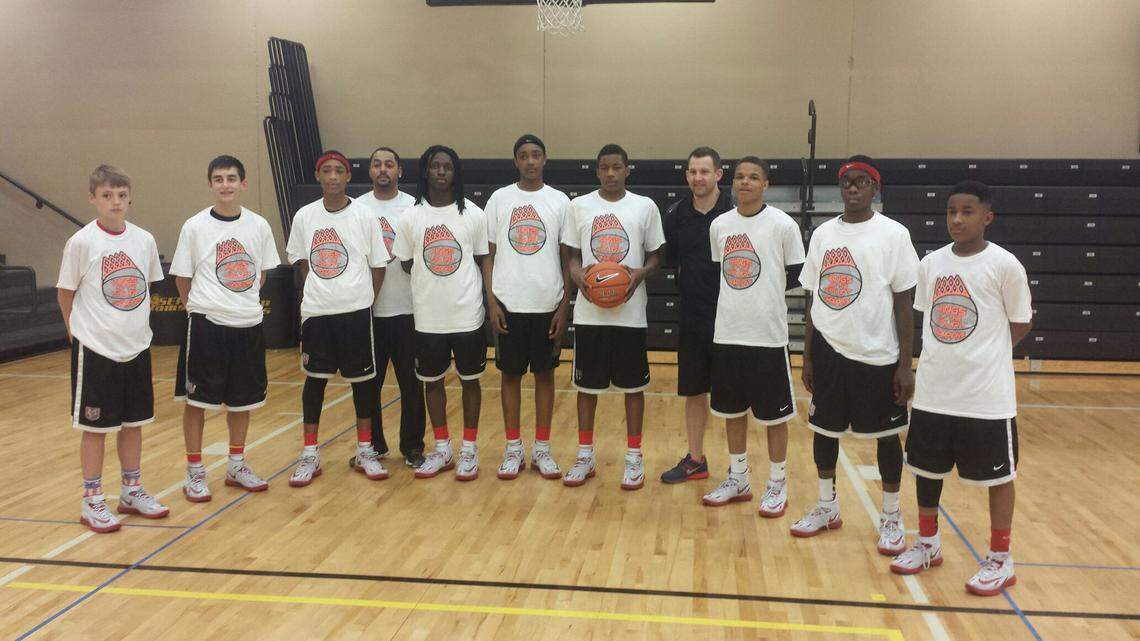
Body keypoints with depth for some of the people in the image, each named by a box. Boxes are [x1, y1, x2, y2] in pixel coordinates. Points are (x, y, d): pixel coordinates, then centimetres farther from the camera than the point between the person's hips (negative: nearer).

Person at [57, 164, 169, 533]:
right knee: (95, 426, 5)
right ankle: (92, 502, 17)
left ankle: (132, 492, 28)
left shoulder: (144, 240, 1)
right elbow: (65, 292, -1)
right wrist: (78, 332, 1)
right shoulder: (81, 242, -10)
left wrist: (137, 325, 12)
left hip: (136, 347, 4)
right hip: (95, 349, -4)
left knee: (134, 422, 14)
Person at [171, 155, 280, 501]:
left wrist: (245, 302, 10)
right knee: (197, 398, 3)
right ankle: (194, 471, 17)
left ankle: (236, 466, 29)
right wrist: (201, 308, 5)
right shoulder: (195, 226, -6)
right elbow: (182, 278, 2)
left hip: (248, 325, 3)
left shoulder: (259, 225, 1)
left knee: (243, 398, 13)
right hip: (207, 326, -3)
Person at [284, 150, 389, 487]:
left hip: (355, 312, -1)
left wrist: (363, 300, 0)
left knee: (362, 380, 7)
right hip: (316, 313, 2)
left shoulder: (364, 216, -5)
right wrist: (319, 291, 7)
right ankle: (310, 455, 18)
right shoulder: (304, 216, 1)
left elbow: (378, 265, 1)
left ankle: (365, 451, 20)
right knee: (314, 380, 7)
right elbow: (301, 260, 14)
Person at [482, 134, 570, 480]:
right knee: (510, 373, 7)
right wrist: (491, 300, -4)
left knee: (544, 373, 7)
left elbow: (567, 257, 3)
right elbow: (489, 254, 4)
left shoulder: (560, 201, 2)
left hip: (547, 305, 0)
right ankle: (513, 449, 17)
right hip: (509, 304, 0)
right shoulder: (499, 198, 3)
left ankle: (542, 449, 17)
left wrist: (564, 305, -3)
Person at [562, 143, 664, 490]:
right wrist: (577, 274, -13)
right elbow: (573, 255, 8)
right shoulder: (578, 206, 4)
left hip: (630, 312, -1)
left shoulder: (645, 206, 1)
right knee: (586, 384, 9)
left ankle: (634, 456, 20)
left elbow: (655, 255, 7)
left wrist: (641, 273, -14)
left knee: (633, 385, 6)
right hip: (589, 312, 1)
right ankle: (585, 454, 23)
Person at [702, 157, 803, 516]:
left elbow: (797, 276, 0)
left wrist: (767, 293, 3)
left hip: (768, 336, -4)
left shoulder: (783, 225, -7)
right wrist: (737, 297, 6)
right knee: (732, 410, 14)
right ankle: (738, 480, 29)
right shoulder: (719, 225, 6)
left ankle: (777, 484, 21)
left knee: (774, 414, 6)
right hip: (727, 335, 5)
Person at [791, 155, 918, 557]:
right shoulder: (823, 233, 6)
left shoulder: (893, 234, -5)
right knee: (824, 429, 11)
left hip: (877, 355, -4)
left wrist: (905, 365, -10)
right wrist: (807, 356, 8)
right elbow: (813, 298, 10)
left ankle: (891, 517, 23)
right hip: (829, 350, 4)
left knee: (886, 434, 7)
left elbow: (904, 302, -6)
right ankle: (827, 507, 29)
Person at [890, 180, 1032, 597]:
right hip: (932, 391, 5)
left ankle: (1001, 560, 24)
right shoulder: (931, 263, 4)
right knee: (926, 467, 15)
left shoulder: (1004, 265, -9)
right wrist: (942, 356, 2)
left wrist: (982, 355, -3)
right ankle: (928, 544, 34)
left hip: (987, 395, -5)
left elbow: (1021, 324, -1)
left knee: (997, 474, 9)